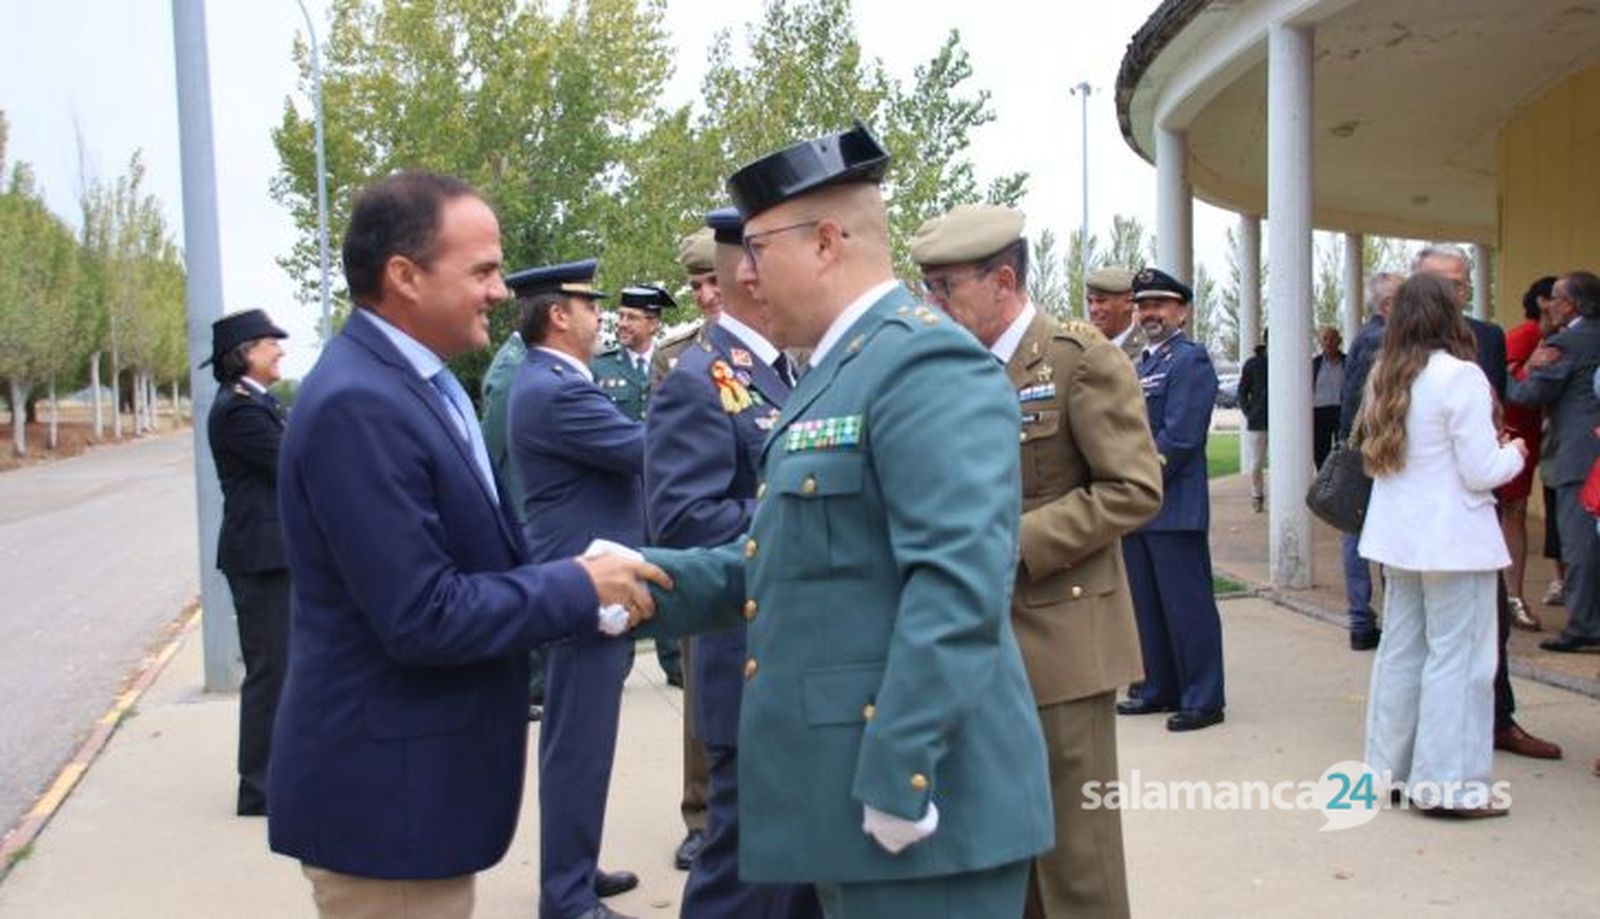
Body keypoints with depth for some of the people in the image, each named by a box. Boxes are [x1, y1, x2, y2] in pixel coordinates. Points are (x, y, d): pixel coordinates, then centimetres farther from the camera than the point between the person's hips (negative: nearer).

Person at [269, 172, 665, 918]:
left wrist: (578, 581, -3)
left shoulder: (421, 381, 8)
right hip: (386, 795, -10)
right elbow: (423, 619, -26)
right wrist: (580, 588, -16)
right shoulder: (359, 405, -23)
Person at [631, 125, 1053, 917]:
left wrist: (900, 776, -25)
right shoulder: (836, 372, 18)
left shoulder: (926, 360, -15)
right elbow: (795, 564, 16)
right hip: (841, 795, 10)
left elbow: (960, 578, -25)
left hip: (919, 798, -10)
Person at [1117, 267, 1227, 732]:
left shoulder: (1191, 361, -9)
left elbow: (1178, 438, -17)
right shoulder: (1142, 364, 18)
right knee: (1149, 605, 14)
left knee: (1187, 606, -2)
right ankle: (1161, 688, 25)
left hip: (1174, 507, -9)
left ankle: (1203, 699, 6)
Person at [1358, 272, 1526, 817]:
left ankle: (1391, 768, 22)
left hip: (1398, 536, 7)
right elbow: (1482, 472, -15)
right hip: (1454, 540, -7)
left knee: (1399, 650, 14)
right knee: (1456, 658, -1)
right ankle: (1447, 785, 3)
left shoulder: (1385, 377, 6)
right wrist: (1515, 453, 6)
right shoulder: (1460, 376, -15)